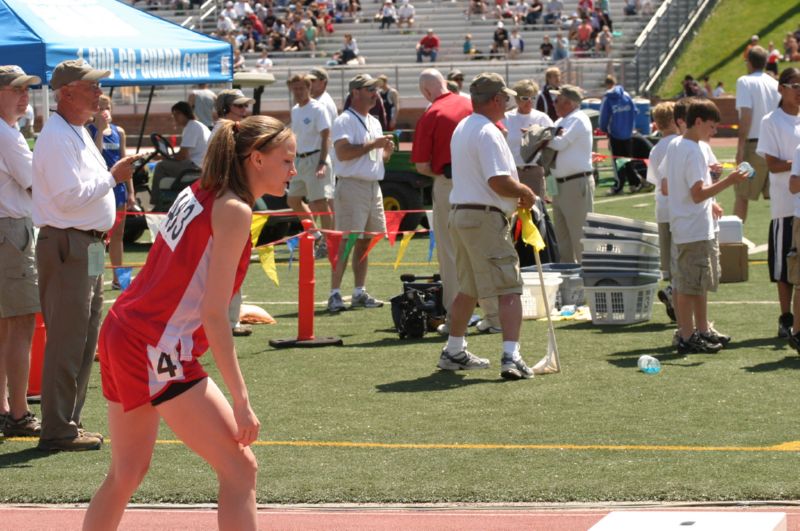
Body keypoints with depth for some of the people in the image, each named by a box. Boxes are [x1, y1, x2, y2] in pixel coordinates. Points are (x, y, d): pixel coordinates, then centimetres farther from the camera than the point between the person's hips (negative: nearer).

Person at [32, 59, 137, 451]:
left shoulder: (80, 133, 17)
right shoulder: (57, 137, -15)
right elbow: (71, 196, -21)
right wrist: (113, 177, -14)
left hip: (89, 246, 10)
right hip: (66, 246, -10)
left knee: (84, 341, 13)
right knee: (66, 342, -8)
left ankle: (68, 423, 20)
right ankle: (57, 430, -5)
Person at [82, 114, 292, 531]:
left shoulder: (197, 193, 11)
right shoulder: (233, 211, -14)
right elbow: (213, 316, -19)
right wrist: (240, 401, -18)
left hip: (121, 334, 9)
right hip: (158, 351, -9)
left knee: (127, 473, 20)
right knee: (240, 469, -6)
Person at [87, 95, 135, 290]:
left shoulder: (118, 131, 9)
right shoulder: (89, 131, -5)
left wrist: (130, 192, 7)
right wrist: (100, 129, -20)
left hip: (118, 186, 5)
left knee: (117, 234, 11)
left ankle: (118, 277, 18)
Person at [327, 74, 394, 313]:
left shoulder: (374, 122, 19)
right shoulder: (345, 121, -8)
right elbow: (343, 152, -20)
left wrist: (387, 151, 5)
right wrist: (373, 144, -17)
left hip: (373, 186, 8)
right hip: (352, 186, -8)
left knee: (365, 241, 9)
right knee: (346, 242, -11)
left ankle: (360, 293, 15)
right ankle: (335, 295, -10)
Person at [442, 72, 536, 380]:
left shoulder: (462, 129, 16)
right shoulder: (487, 133, -15)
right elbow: (499, 182, -23)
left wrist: (514, 195, 13)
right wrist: (526, 193, -5)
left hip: (460, 213, 10)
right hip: (486, 218, -10)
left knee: (468, 288, 20)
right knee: (509, 288, -10)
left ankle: (454, 352, 28)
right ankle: (511, 357, -18)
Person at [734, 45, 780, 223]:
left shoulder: (745, 81, -5)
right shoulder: (775, 83, 11)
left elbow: (746, 115, -14)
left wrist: (740, 147, -14)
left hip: (753, 145, -5)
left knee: (742, 195, 4)